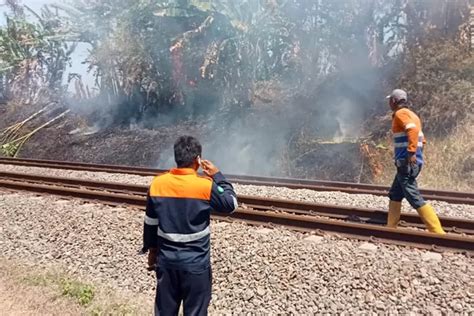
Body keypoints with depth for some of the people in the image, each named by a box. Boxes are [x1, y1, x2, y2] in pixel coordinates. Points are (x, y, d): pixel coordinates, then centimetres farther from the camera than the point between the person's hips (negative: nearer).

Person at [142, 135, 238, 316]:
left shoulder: (157, 184, -7)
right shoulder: (205, 186, -18)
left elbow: (150, 223, 3)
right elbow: (231, 205, -1)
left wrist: (151, 249, 16)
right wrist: (218, 176, 2)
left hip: (166, 260, 4)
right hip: (196, 263, -3)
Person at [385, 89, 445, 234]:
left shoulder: (400, 113, -8)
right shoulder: (410, 114, 20)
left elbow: (413, 129, -26)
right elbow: (421, 139, 24)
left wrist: (411, 152, -32)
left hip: (406, 163, -10)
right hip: (407, 163, 10)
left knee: (414, 198, -10)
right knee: (394, 195, 15)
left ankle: (438, 232, -9)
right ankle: (390, 228, 21)